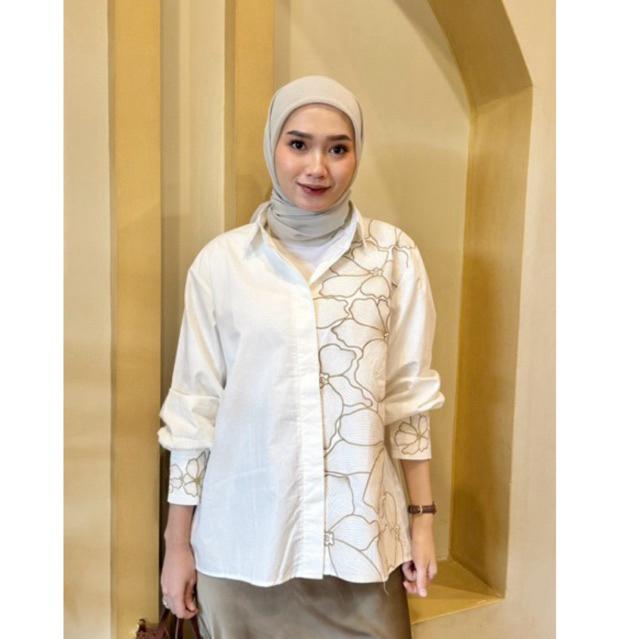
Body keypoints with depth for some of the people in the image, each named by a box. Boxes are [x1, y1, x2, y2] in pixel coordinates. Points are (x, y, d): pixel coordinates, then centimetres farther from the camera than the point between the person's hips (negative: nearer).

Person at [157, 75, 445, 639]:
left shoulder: (395, 255, -4)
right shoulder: (221, 261, -5)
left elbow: (408, 395, 1)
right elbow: (193, 409, -2)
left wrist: (423, 520, 3)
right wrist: (178, 544, 2)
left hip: (361, 535, 1)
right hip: (243, 538, 0)